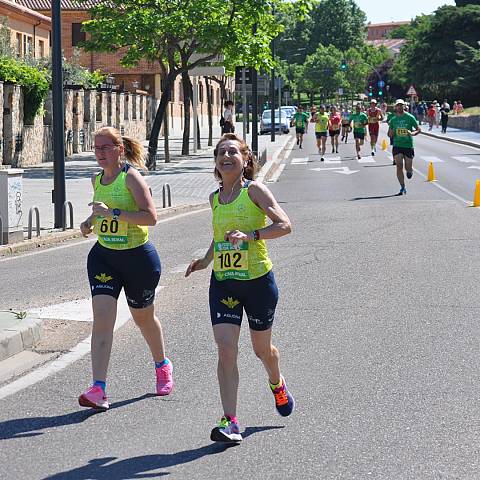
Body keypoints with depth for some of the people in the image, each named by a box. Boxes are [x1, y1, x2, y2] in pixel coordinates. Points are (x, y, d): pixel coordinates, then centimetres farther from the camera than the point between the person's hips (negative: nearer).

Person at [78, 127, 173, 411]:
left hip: (138, 256, -5)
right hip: (103, 256, 5)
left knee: (143, 317, 14)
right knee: (102, 317, -12)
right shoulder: (97, 179, 7)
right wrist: (91, 222, 6)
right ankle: (99, 389, -18)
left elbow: (151, 217, -23)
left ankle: (162, 366, 43)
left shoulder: (131, 177, -14)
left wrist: (112, 212, -28)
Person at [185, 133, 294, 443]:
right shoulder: (215, 198, 8)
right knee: (225, 348, -11)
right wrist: (206, 260, 10)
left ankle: (277, 383, 47)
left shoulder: (254, 190, -8)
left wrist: (250, 235, -29)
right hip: (223, 281, 4)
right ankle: (230, 422, -11)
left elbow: (285, 225, -17)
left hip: (258, 280, -4)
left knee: (262, 348, 13)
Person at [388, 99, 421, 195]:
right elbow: (390, 135, 13)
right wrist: (391, 134, -11)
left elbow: (418, 129, 1)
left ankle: (410, 171, 41)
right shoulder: (393, 120, 5)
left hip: (408, 145, -1)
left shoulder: (410, 118, -2)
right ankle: (403, 188, -1)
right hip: (397, 145, 1)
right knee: (399, 166, -9)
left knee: (408, 168, 2)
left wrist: (413, 133, -20)